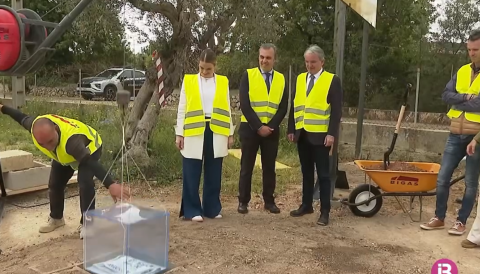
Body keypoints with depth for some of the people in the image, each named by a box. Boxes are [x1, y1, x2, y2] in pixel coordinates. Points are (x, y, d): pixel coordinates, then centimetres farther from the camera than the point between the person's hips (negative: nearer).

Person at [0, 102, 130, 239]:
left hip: (88, 148, -7)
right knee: (55, 184, 10)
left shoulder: (71, 140, -50)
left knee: (85, 183, -25)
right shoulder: (36, 125, -32)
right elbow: (23, 118, -6)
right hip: (63, 153, 7)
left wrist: (110, 184, -73)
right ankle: (56, 218, 32)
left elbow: (91, 163, -60)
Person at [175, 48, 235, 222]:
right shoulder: (188, 81, 4)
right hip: (194, 132, -2)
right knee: (192, 174, 1)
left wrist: (230, 133, 8)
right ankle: (192, 210, 10)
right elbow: (182, 109, 4)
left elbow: (227, 109, 11)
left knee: (214, 174, 8)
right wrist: (179, 134, -1)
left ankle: (212, 208, 20)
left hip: (217, 132, 2)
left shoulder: (223, 82, 9)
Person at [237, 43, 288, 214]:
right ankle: (243, 201, 14)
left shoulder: (281, 79, 7)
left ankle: (269, 201, 20)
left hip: (272, 130, 3)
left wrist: (270, 126, -10)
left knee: (269, 167, 10)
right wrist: (258, 126, -15)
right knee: (247, 166, 4)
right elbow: (244, 105, -10)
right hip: (250, 128, -2)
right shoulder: (248, 75, -2)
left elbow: (283, 107, 3)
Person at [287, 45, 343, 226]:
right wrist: (291, 129, 8)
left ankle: (325, 211, 10)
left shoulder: (332, 80, -3)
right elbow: (293, 106, 12)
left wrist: (331, 134, -14)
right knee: (306, 172, 14)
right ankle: (306, 205, 25)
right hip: (302, 134, 5)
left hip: (320, 135, -5)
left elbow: (336, 110, -7)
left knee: (323, 174, 2)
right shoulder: (300, 79, 11)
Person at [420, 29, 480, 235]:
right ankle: (439, 218, 20)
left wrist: (458, 100, -10)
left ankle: (461, 221, 19)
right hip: (456, 135, 5)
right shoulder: (462, 71, 10)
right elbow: (446, 95, 1)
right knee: (442, 178, 7)